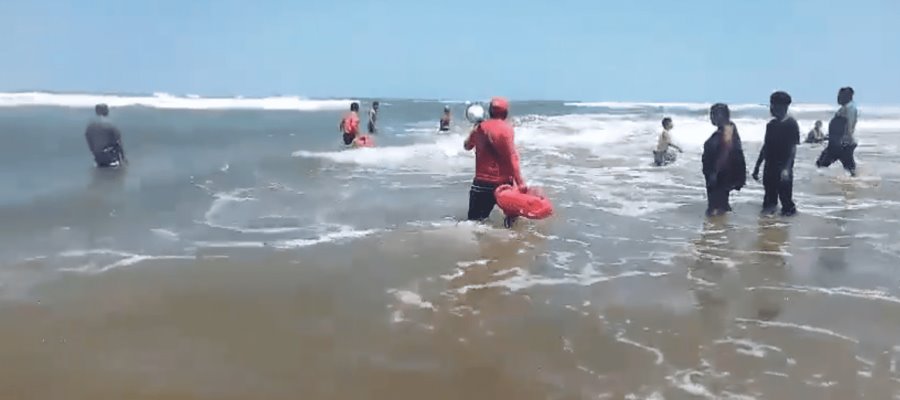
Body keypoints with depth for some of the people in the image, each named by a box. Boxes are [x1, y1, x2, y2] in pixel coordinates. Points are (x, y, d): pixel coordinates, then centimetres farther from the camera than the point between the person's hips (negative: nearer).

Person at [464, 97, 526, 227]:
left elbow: (467, 146, 24)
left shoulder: (479, 128, 5)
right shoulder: (507, 129, -9)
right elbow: (512, 157, -17)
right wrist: (520, 182, -18)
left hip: (482, 182, 3)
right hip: (503, 182, -3)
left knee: (475, 221, 3)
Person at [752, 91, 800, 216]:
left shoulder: (791, 124, -8)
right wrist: (757, 167, 16)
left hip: (783, 169, -6)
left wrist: (787, 169, -22)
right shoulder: (771, 125, 11)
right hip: (769, 168, 6)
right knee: (769, 198, 9)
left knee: (785, 200, -2)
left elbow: (793, 149, -12)